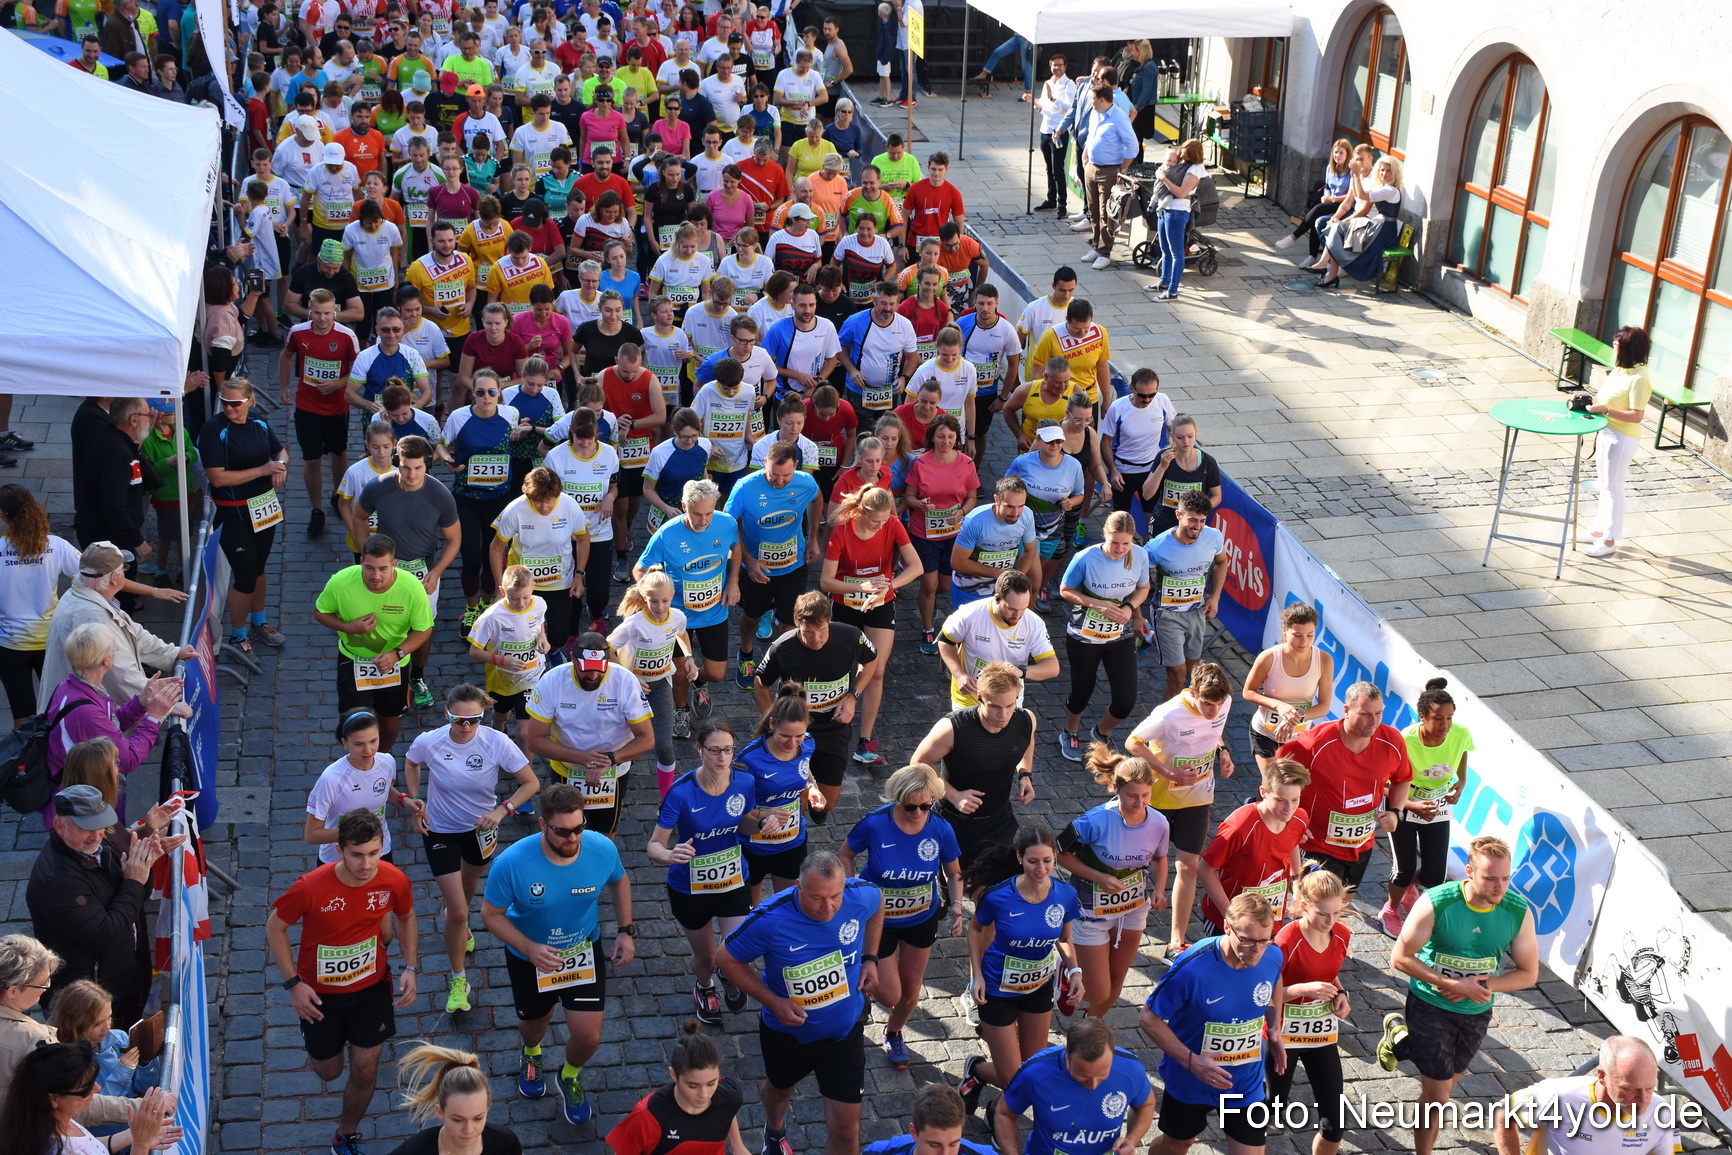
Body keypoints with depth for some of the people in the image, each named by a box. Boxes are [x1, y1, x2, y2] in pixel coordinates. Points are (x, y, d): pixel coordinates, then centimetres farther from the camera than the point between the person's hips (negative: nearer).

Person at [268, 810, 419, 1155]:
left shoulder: (394, 881, -21)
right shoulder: (311, 887, -30)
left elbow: (406, 917, 2)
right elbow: (275, 927, -13)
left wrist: (411, 968, -8)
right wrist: (293, 984, -17)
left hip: (371, 987, 2)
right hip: (320, 993, -2)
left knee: (365, 1071, 7)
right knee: (328, 1071, 16)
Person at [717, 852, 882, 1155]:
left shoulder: (862, 895, -24)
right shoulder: (770, 919, -33)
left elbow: (877, 904, 3)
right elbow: (727, 959, -16)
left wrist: (870, 958, -6)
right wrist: (773, 1001, -22)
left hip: (845, 1029, 1)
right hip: (787, 1030, 0)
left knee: (846, 1129, 0)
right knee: (780, 1088, 31)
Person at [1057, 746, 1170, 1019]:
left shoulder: (1159, 823, -15)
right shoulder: (1096, 821, -29)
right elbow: (1062, 853, -16)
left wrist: (1159, 890, -10)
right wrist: (1099, 878, -24)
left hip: (1133, 911, 4)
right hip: (1092, 912, -4)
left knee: (1116, 982, 19)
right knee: (1097, 993, 1)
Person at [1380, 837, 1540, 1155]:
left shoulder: (1518, 912, -16)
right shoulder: (1435, 904, -24)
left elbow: (1529, 974, -7)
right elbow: (1400, 958, -17)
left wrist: (1481, 986, -22)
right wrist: (1452, 984, -26)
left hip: (1476, 1012, 4)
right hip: (1430, 1005, -4)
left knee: (1446, 1083, 24)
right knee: (1438, 1096, -5)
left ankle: (1401, 1040, 47)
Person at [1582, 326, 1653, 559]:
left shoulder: (1638, 379, -21)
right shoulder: (1619, 370, 6)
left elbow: (1636, 416, -24)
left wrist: (1605, 410, -29)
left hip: (1621, 439, -9)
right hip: (1606, 433, 9)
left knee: (1612, 488, 0)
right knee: (1605, 486, 19)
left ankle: (1609, 540, 10)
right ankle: (1599, 531, 31)